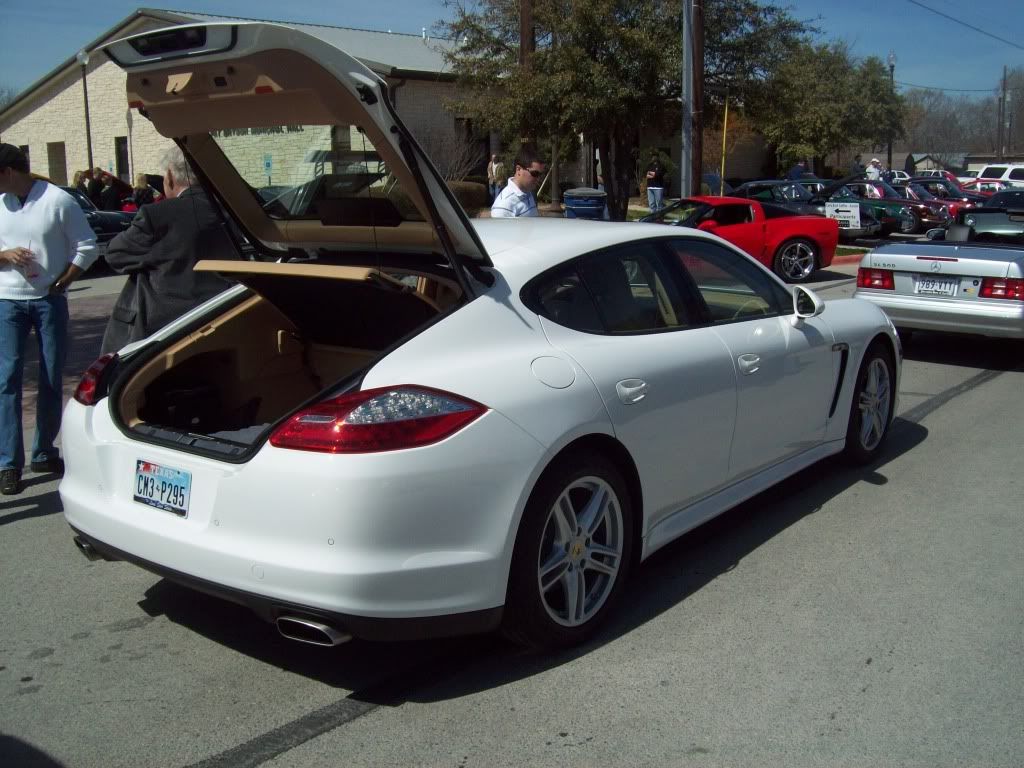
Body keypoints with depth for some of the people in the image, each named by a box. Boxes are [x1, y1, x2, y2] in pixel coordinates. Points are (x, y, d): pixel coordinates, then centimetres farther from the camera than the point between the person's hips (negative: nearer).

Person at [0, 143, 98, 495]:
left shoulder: (58, 200, -5)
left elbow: (87, 247, -2)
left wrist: (61, 282, -8)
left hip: (50, 301, -1)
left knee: (51, 380, 7)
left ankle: (44, 453, 20)